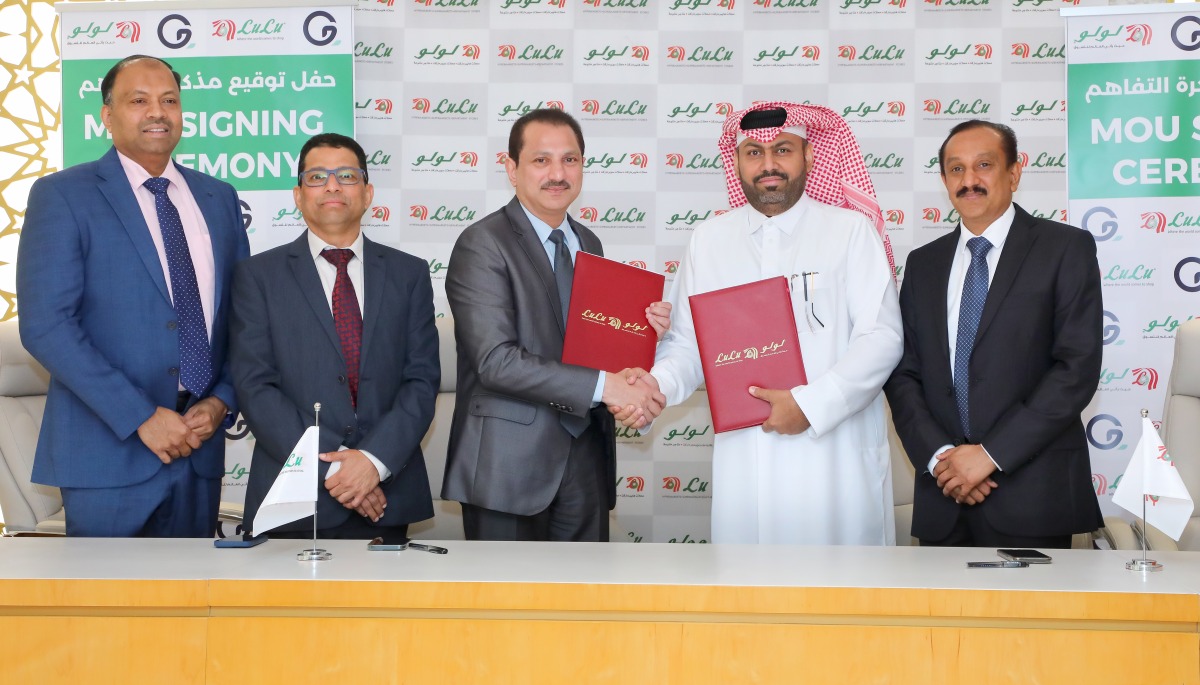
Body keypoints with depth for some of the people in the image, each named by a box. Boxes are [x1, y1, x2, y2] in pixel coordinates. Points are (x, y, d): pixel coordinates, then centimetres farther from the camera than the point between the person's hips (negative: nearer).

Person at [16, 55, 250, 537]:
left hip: (199, 442, 4)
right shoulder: (62, 195, -4)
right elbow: (45, 325, -12)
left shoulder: (219, 198, 11)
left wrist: (222, 400, -3)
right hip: (109, 451, -4)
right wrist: (142, 417, -16)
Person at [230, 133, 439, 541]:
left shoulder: (409, 274, 8)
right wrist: (328, 469, -14)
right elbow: (255, 387, -5)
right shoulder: (259, 275, 2)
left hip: (387, 498, 2)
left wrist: (375, 460, -13)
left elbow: (422, 380, 1)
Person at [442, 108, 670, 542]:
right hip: (510, 462, -6)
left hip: (585, 457, 6)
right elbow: (496, 359, -20)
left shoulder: (589, 244, 14)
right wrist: (602, 385, -22)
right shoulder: (482, 244, -10)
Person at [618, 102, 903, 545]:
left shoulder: (851, 230, 0)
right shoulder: (708, 239, 10)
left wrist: (811, 404, -16)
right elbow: (689, 343, 9)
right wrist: (658, 383, -12)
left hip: (836, 461, -2)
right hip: (743, 463, 2)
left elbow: (881, 337, -6)